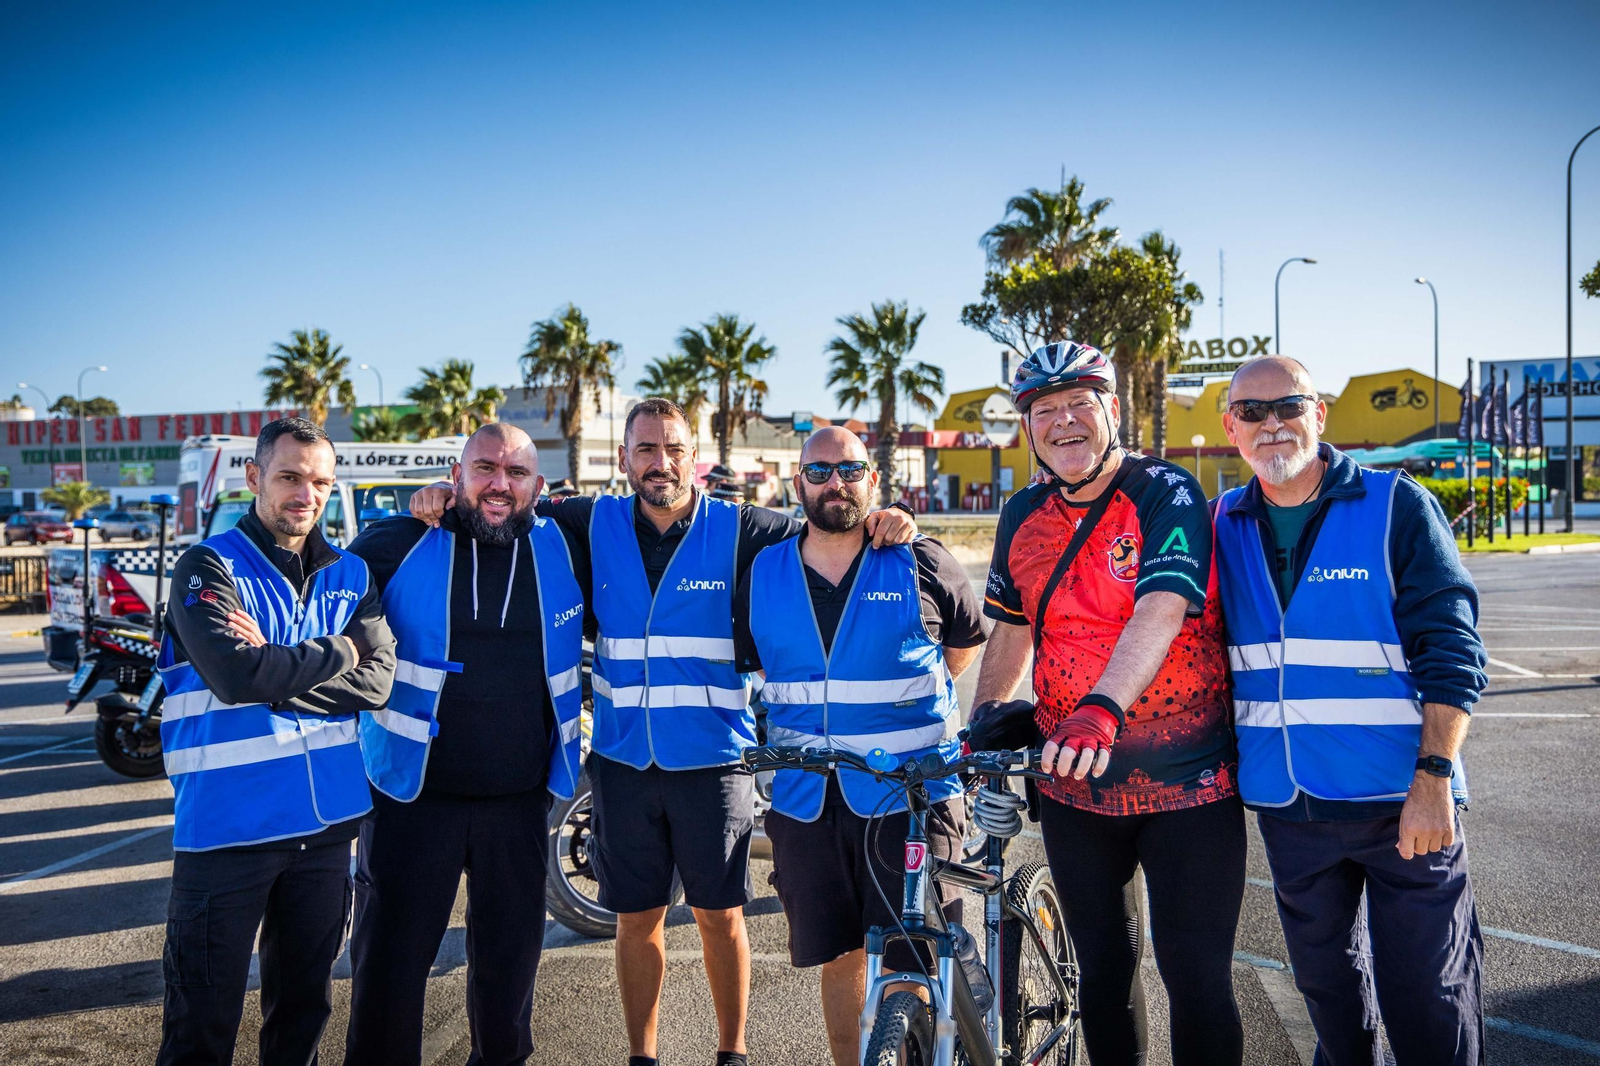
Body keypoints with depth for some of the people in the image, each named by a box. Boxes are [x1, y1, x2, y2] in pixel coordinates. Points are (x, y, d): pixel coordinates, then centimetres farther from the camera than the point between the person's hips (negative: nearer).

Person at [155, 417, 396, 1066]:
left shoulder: (350, 575, 8)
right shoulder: (210, 567, -6)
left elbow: (377, 680, -6)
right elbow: (235, 675, -22)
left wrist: (276, 668, -16)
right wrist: (335, 654, -10)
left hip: (326, 823, 5)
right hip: (228, 824, -4)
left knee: (304, 1003, 19)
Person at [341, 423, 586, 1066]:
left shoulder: (564, 549, 0)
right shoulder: (397, 545, -4)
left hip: (520, 800, 2)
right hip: (412, 794, -2)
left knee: (510, 956, 18)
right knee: (389, 961, 7)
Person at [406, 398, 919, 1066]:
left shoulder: (739, 530, -3)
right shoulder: (593, 526, 4)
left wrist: (879, 524, -19)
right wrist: (447, 499, -6)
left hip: (713, 759, -2)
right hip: (623, 760, 2)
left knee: (719, 913, 9)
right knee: (636, 916, 12)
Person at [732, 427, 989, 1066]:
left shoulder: (921, 564, -1)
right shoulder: (764, 573, 6)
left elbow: (970, 637, 15)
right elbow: (743, 661, 20)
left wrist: (907, 698, 10)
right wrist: (794, 710, 11)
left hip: (910, 796, -3)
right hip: (805, 799, 3)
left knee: (910, 969, -2)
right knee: (839, 959, 12)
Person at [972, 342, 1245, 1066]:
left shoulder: (1166, 493, -12)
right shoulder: (1023, 517, 5)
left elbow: (1163, 606, -28)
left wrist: (1102, 708, -42)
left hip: (1187, 783, -4)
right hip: (1073, 783, 5)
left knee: (1197, 978, 0)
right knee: (1103, 970, 15)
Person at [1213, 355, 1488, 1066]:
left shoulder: (1396, 505, -5)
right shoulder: (1225, 525, 7)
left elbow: (1451, 652, -9)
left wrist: (1434, 776, -16)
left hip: (1401, 798, -4)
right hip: (1287, 806, 4)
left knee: (1428, 997, 1)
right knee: (1326, 981, 18)